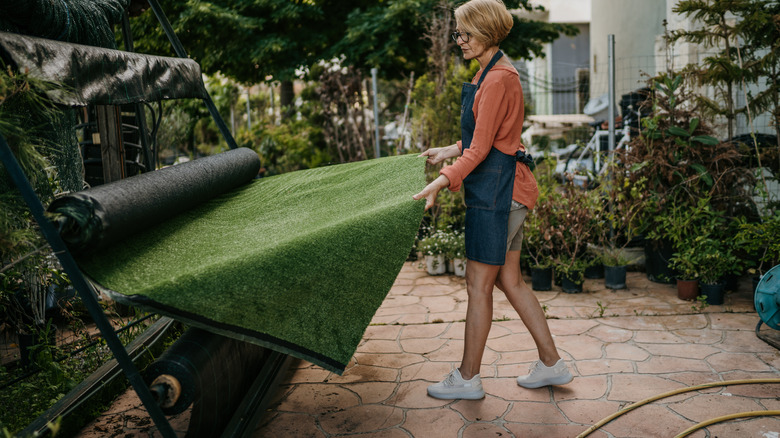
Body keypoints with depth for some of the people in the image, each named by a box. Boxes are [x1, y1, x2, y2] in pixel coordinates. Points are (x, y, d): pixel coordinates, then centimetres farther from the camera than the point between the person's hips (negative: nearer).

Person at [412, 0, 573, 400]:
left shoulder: (497, 80, -16)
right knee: (509, 280, 15)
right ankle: (551, 363, 26)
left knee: (478, 285, 0)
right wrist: (450, 151, 27)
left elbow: (480, 149, -21)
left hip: (497, 191, -11)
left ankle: (467, 378, 14)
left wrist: (441, 182, -26)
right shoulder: (495, 73, 16)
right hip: (505, 190, 11)